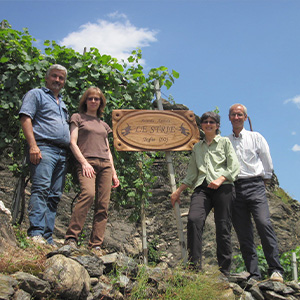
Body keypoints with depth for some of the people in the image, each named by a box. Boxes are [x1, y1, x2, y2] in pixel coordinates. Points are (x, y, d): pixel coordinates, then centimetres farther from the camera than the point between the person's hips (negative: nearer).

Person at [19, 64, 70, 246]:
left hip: (62, 153, 7)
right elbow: (25, 119, -4)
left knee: (55, 196, 1)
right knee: (41, 188, -20)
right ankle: (36, 233, -25)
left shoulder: (62, 103, 31)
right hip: (44, 149, -7)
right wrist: (33, 146, -16)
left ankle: (48, 237, 1)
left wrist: (69, 152, 16)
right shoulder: (36, 94, 10)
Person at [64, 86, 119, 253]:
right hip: (87, 162, -5)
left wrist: (113, 172, 16)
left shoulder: (104, 125, 27)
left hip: (105, 164, 5)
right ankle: (71, 238, -29)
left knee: (103, 205, -7)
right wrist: (84, 162, -11)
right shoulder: (78, 118, 15)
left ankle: (96, 245, -7)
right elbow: (73, 142, 3)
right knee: (88, 193, -31)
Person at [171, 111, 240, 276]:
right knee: (193, 220, -22)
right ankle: (195, 267, -23)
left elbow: (234, 167, 3)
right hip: (202, 188, 3)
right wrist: (178, 191, 17)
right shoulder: (197, 147, 24)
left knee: (223, 228, -6)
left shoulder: (225, 142, 14)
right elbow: (191, 173, 25)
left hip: (222, 187, -2)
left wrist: (220, 179, -14)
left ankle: (224, 271, 0)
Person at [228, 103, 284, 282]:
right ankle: (253, 274, 3)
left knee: (264, 223, -21)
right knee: (243, 232, -1)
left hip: (254, 185, -2)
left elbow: (267, 162, 14)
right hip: (234, 188, 2)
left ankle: (276, 269, -16)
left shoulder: (256, 137, 11)